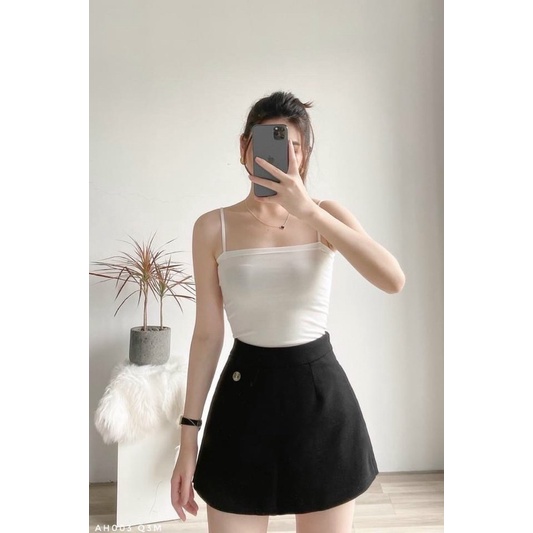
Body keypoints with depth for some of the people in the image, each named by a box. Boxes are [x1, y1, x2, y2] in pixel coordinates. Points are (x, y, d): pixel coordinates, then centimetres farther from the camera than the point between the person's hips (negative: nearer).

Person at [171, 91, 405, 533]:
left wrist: (309, 210, -25)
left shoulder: (327, 214, -1)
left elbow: (394, 281, -18)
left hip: (320, 393, 1)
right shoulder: (213, 227, -3)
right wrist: (188, 437, 0)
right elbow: (207, 335, -1)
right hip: (245, 395, 0)